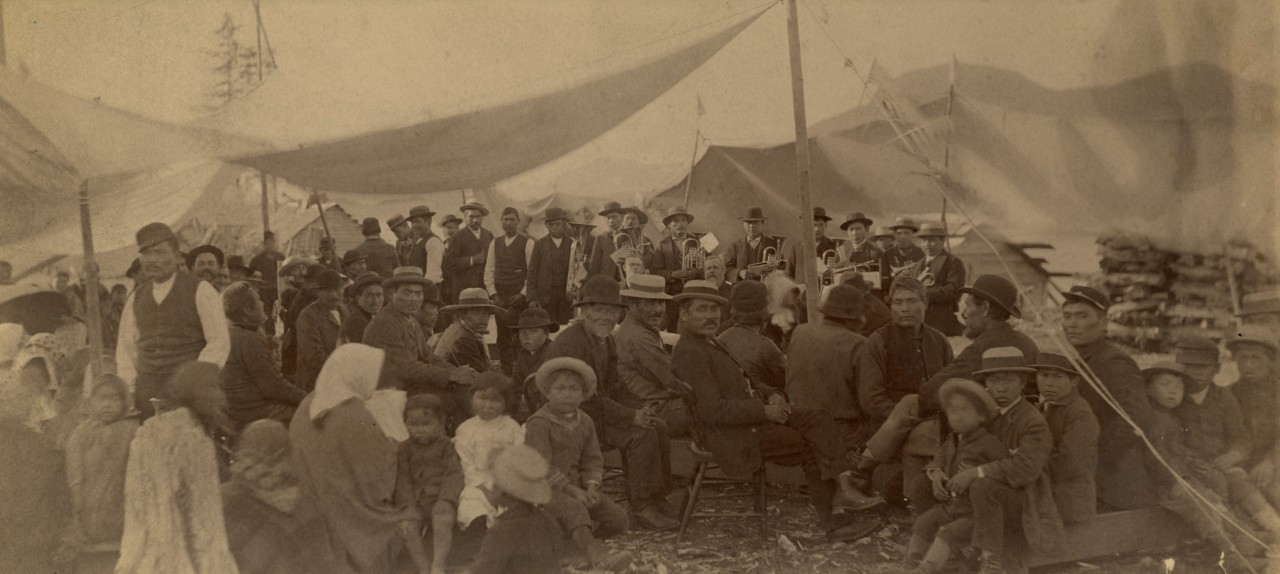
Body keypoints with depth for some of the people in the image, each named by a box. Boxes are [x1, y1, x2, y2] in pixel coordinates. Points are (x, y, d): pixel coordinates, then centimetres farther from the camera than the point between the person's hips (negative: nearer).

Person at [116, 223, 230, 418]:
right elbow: (126, 348, 18)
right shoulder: (136, 299, 15)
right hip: (146, 393, 4)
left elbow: (219, 342, -4)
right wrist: (128, 391, 7)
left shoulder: (200, 291, 0)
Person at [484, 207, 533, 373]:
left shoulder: (527, 243, -2)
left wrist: (523, 294, -12)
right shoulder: (495, 243, 12)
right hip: (500, 297, 4)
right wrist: (493, 294, -1)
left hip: (520, 297, -4)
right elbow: (489, 271, 10)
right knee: (503, 336, 6)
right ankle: (505, 371, 11)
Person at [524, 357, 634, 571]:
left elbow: (592, 459, 10)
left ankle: (579, 539, 6)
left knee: (618, 518, -7)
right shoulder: (539, 423, -11)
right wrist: (572, 490, -22)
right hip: (545, 488, -7)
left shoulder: (585, 422, 10)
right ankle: (598, 555, -55)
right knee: (574, 509, -38)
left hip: (576, 483, 7)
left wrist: (591, 486, -11)